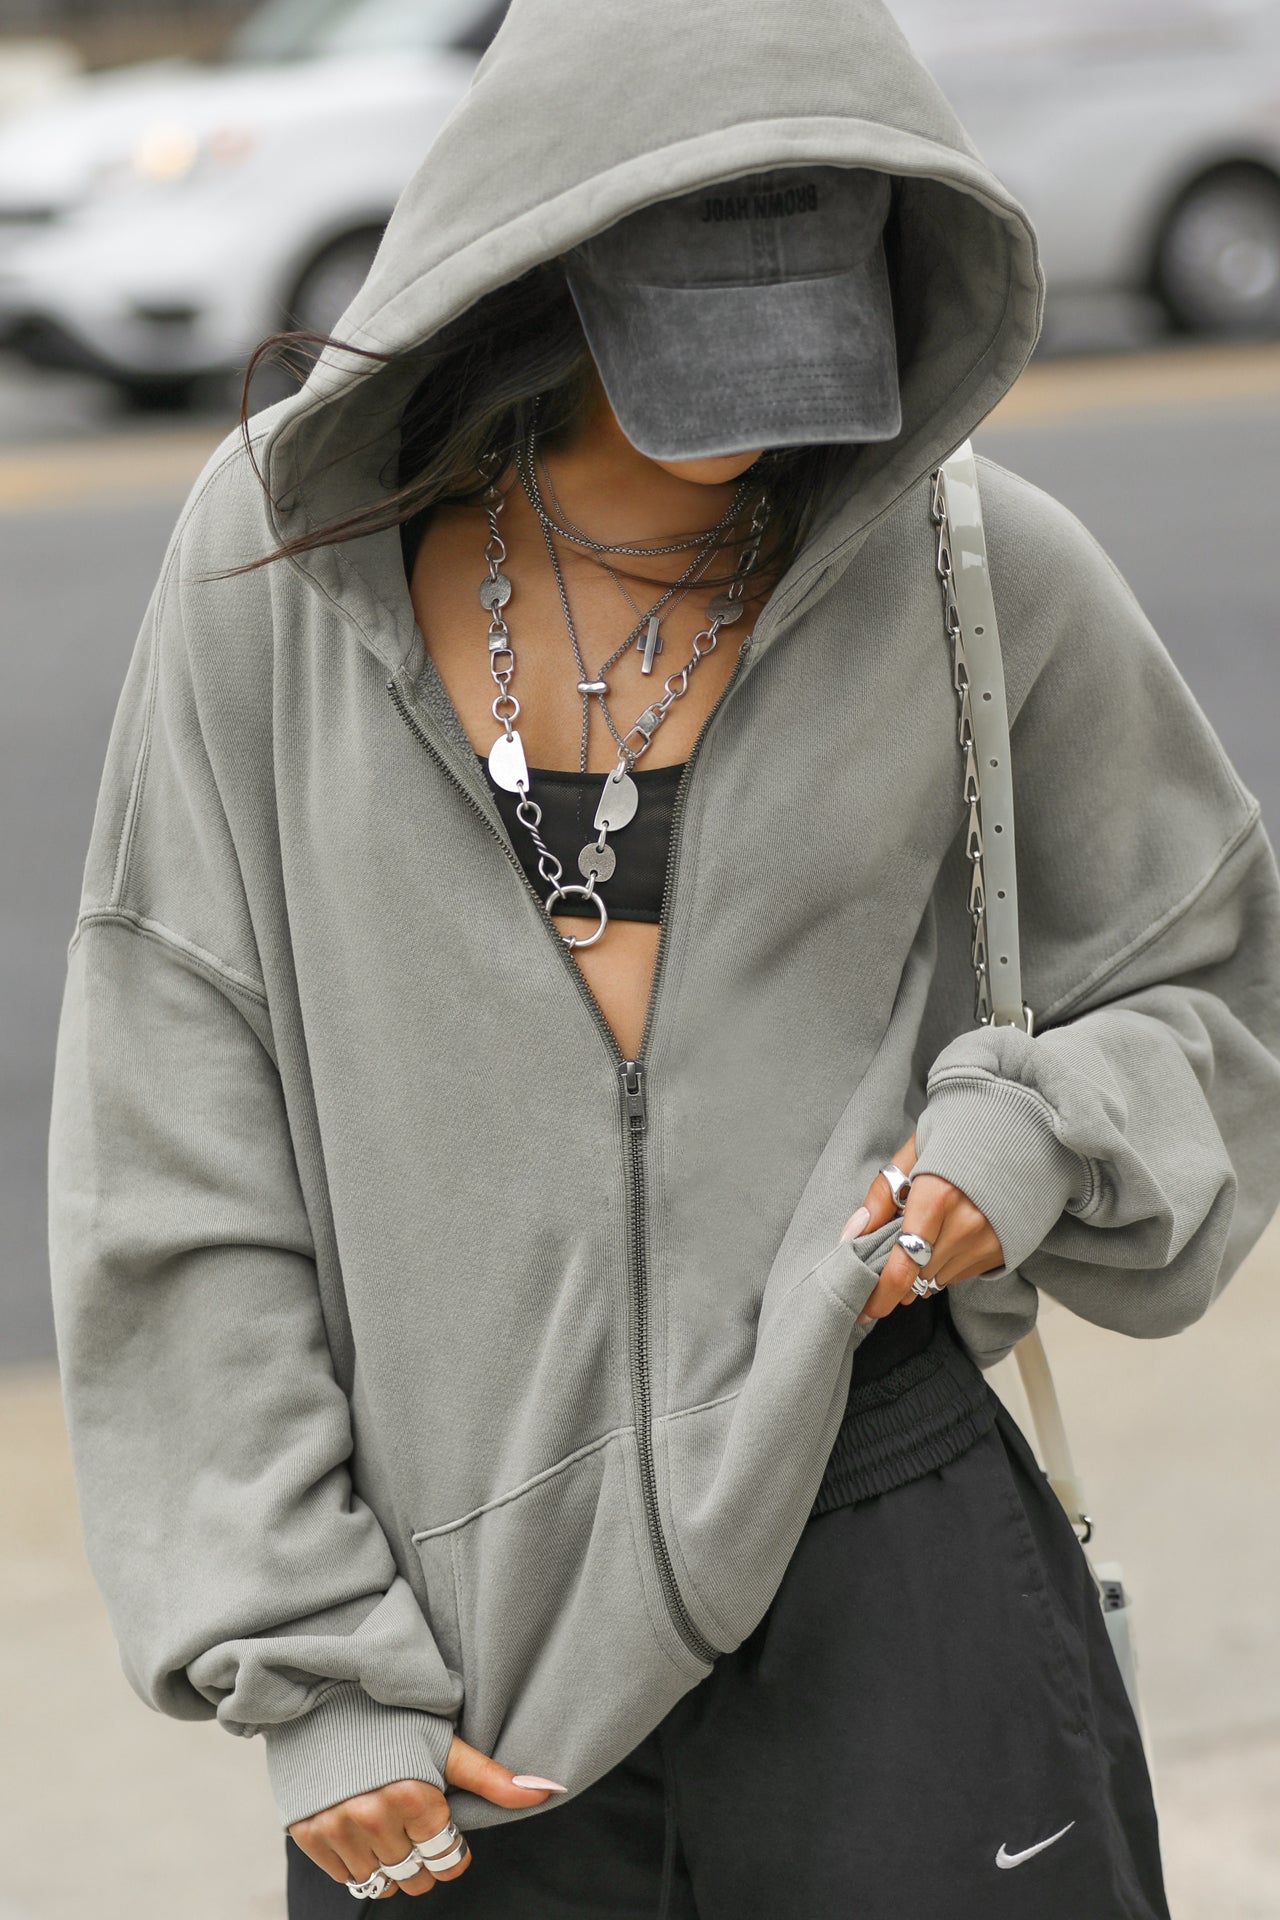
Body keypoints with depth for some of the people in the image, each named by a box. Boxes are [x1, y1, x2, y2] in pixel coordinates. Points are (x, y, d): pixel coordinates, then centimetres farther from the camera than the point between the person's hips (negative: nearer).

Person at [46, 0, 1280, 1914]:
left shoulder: (978, 571, -4)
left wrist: (1036, 1136, -9)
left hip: (890, 1575, 0)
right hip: (444, 1604, 1)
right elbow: (179, 1169, 0)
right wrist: (306, 1671, -3)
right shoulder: (284, 555, -3)